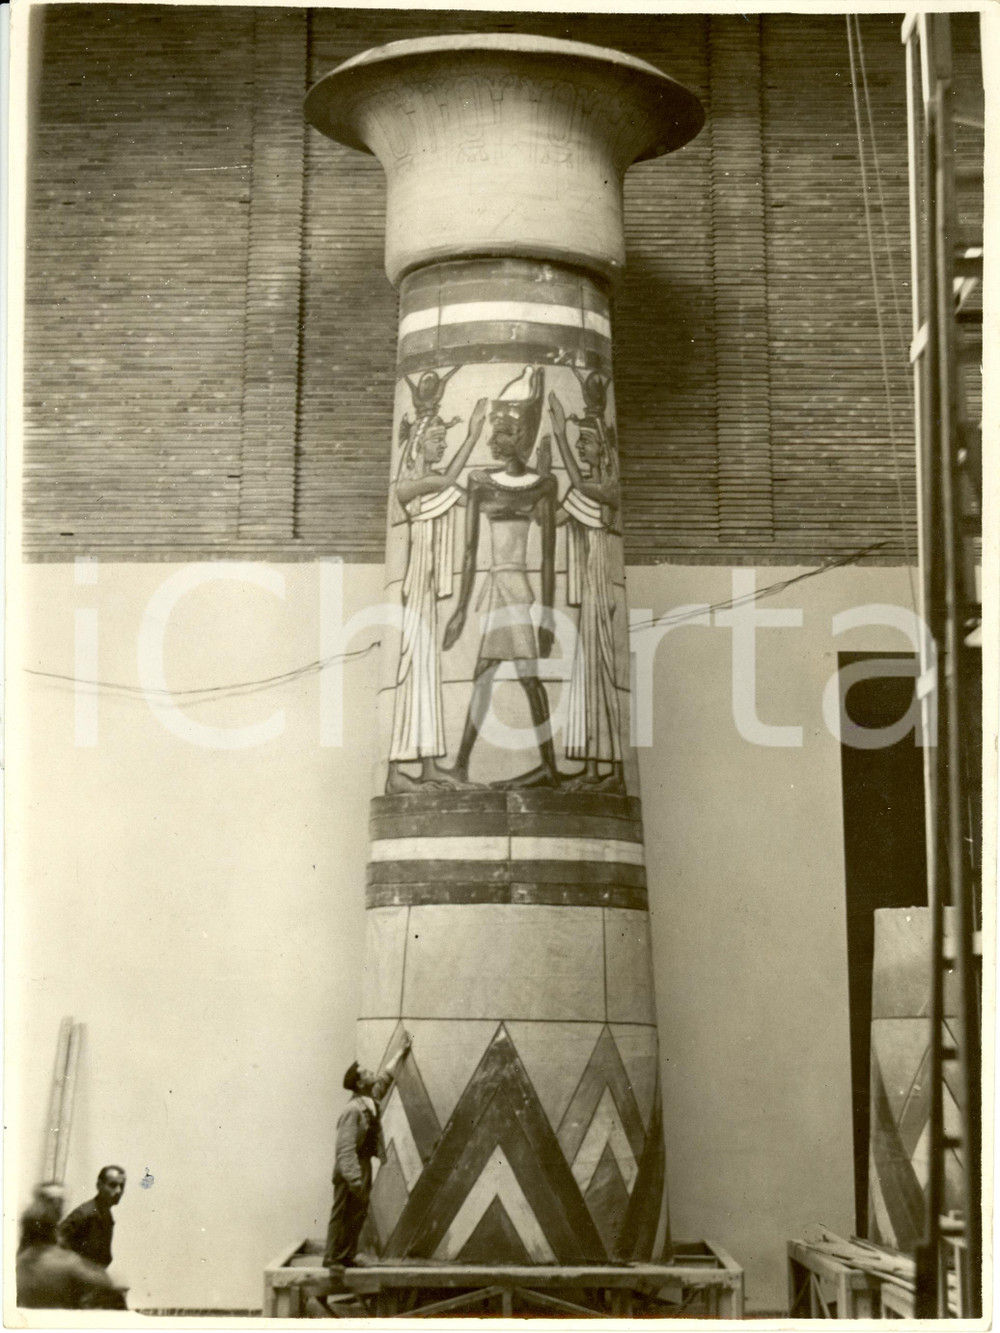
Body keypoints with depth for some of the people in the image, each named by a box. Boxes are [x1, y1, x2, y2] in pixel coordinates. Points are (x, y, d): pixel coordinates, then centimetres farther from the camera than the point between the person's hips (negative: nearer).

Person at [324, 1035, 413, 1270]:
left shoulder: (370, 1101, 6)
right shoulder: (353, 1111, -21)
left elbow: (385, 1077, 25)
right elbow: (345, 1148, -25)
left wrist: (401, 1052, 34)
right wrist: (354, 1178, -30)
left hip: (363, 1164, 9)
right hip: (350, 1168, -9)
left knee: (359, 1212, 11)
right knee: (343, 1213, -5)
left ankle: (347, 1256, 17)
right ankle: (332, 1258, 0)